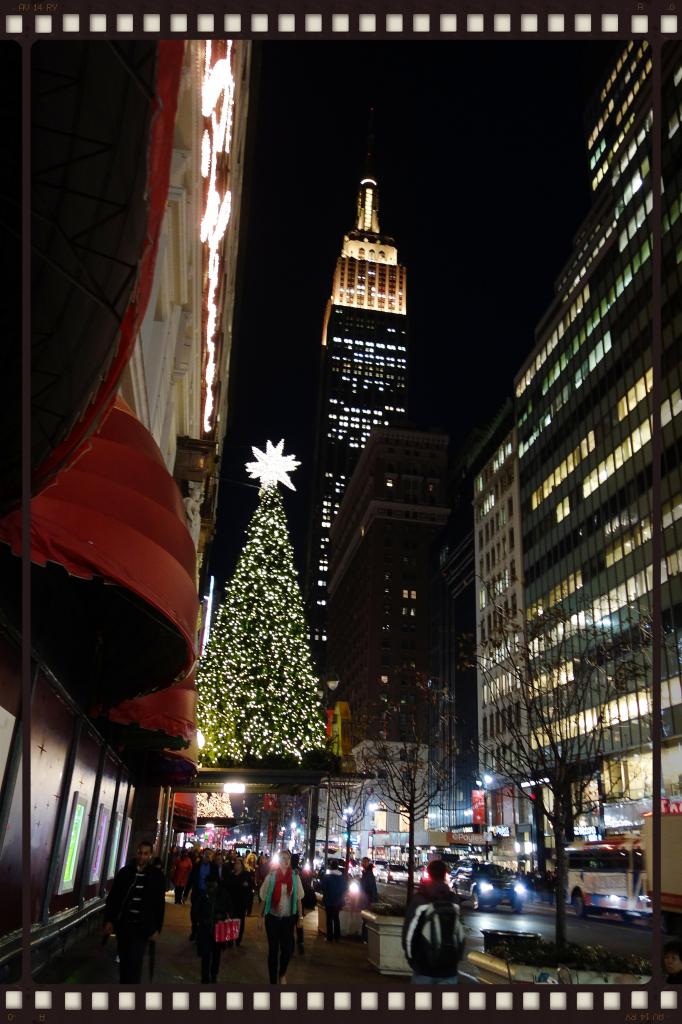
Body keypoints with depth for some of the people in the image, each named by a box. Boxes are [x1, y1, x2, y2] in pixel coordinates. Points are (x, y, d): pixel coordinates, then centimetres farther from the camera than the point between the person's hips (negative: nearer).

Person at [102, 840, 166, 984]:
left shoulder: (156, 876, -2)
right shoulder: (124, 872, 1)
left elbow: (160, 904, 0)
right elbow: (112, 897, 3)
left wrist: (156, 928, -3)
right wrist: (109, 920, -3)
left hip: (142, 927, -2)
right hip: (123, 924, 2)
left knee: (134, 962, -9)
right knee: (124, 961, 14)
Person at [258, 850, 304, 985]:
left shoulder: (295, 878, -2)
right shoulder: (271, 876, -6)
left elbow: (298, 899, 3)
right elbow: (264, 898, -1)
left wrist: (300, 916, 1)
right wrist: (261, 917, 0)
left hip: (288, 918, 1)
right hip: (273, 917, -1)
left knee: (287, 950, 4)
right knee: (273, 950, 6)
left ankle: (282, 974, 33)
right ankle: (273, 981, 21)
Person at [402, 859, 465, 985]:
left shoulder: (419, 901, -11)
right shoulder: (454, 902, 0)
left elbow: (408, 934, -9)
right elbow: (461, 935, 5)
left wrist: (412, 959, 4)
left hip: (423, 968, -2)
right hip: (449, 970, 2)